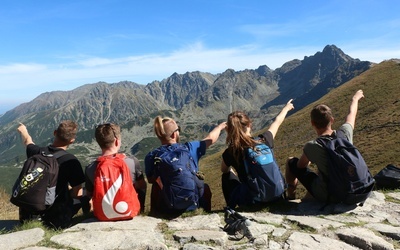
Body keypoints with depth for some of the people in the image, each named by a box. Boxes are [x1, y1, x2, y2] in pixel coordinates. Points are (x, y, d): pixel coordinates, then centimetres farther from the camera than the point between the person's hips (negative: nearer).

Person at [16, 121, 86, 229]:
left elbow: (28, 142, 22)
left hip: (28, 217, 5)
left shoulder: (36, 152, -5)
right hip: (56, 221, -5)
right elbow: (77, 193, -12)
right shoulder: (71, 160, -19)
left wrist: (23, 130, 44)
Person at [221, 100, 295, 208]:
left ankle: (231, 207, 33)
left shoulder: (229, 153, -18)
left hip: (251, 201, -2)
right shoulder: (263, 141, -15)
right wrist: (286, 108, 24)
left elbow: (224, 170, 6)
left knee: (227, 175, 23)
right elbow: (277, 122, 6)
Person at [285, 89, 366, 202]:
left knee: (291, 162, 8)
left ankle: (291, 197, 27)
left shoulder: (311, 147, -25)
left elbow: (301, 165, -3)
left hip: (326, 196, -5)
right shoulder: (345, 133, -15)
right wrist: (355, 98, 29)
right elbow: (351, 114, 8)